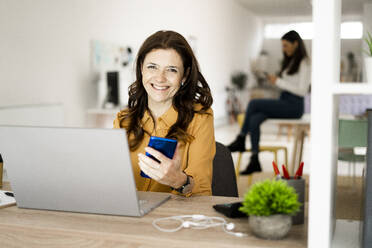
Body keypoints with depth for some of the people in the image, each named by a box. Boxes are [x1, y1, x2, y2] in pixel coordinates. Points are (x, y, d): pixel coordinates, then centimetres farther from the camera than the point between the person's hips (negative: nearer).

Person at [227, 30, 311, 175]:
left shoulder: (304, 63, -7)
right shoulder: (290, 61, 20)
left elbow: (302, 90, -16)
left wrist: (278, 81, -14)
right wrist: (275, 81, 2)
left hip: (294, 106, -8)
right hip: (283, 102, 8)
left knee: (253, 103, -21)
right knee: (254, 120, -19)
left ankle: (240, 141, -6)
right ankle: (254, 161, -20)